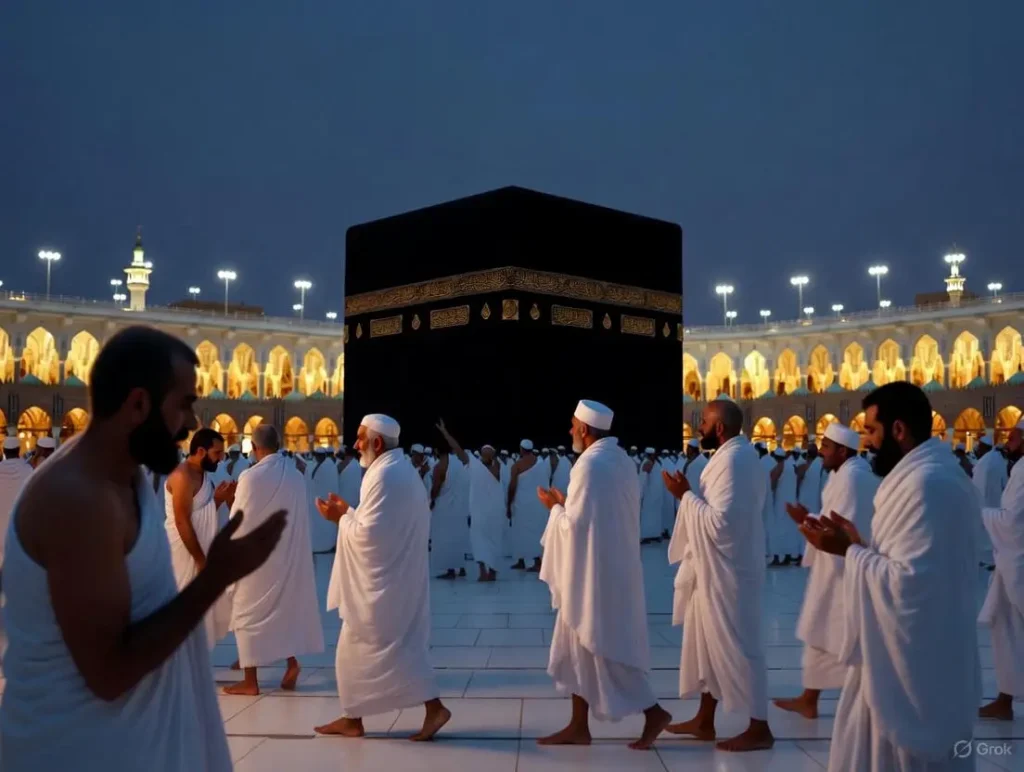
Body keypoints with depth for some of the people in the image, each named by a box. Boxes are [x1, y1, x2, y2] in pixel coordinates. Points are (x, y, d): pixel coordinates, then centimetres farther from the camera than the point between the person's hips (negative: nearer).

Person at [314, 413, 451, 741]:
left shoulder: (383, 475, -20)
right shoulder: (402, 469, 12)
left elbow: (368, 534, -23)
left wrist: (342, 517, -8)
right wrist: (350, 512, 10)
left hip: (382, 581, -10)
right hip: (396, 575, 10)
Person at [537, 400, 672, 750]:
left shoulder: (590, 464, -20)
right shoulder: (620, 459, 9)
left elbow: (575, 524, -19)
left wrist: (555, 506, -1)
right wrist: (568, 502, 14)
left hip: (594, 573, -10)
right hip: (612, 567, 10)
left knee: (603, 649, 2)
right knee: (579, 648, 14)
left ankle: (653, 712, 11)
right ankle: (579, 726, 19)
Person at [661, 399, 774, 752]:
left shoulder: (732, 459, -21)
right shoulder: (737, 455, 11)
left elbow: (718, 522, -26)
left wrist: (685, 495, -17)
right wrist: (692, 493, 9)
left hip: (726, 571, -11)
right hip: (716, 569, 11)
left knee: (736, 646, 1)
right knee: (708, 642, 17)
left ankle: (759, 728, 14)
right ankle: (704, 720, 28)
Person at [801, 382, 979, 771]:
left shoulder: (926, 483, -24)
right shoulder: (932, 473, 9)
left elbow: (907, 580, -27)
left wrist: (850, 551, -16)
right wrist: (859, 542, 6)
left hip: (914, 665, -10)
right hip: (914, 656, 10)